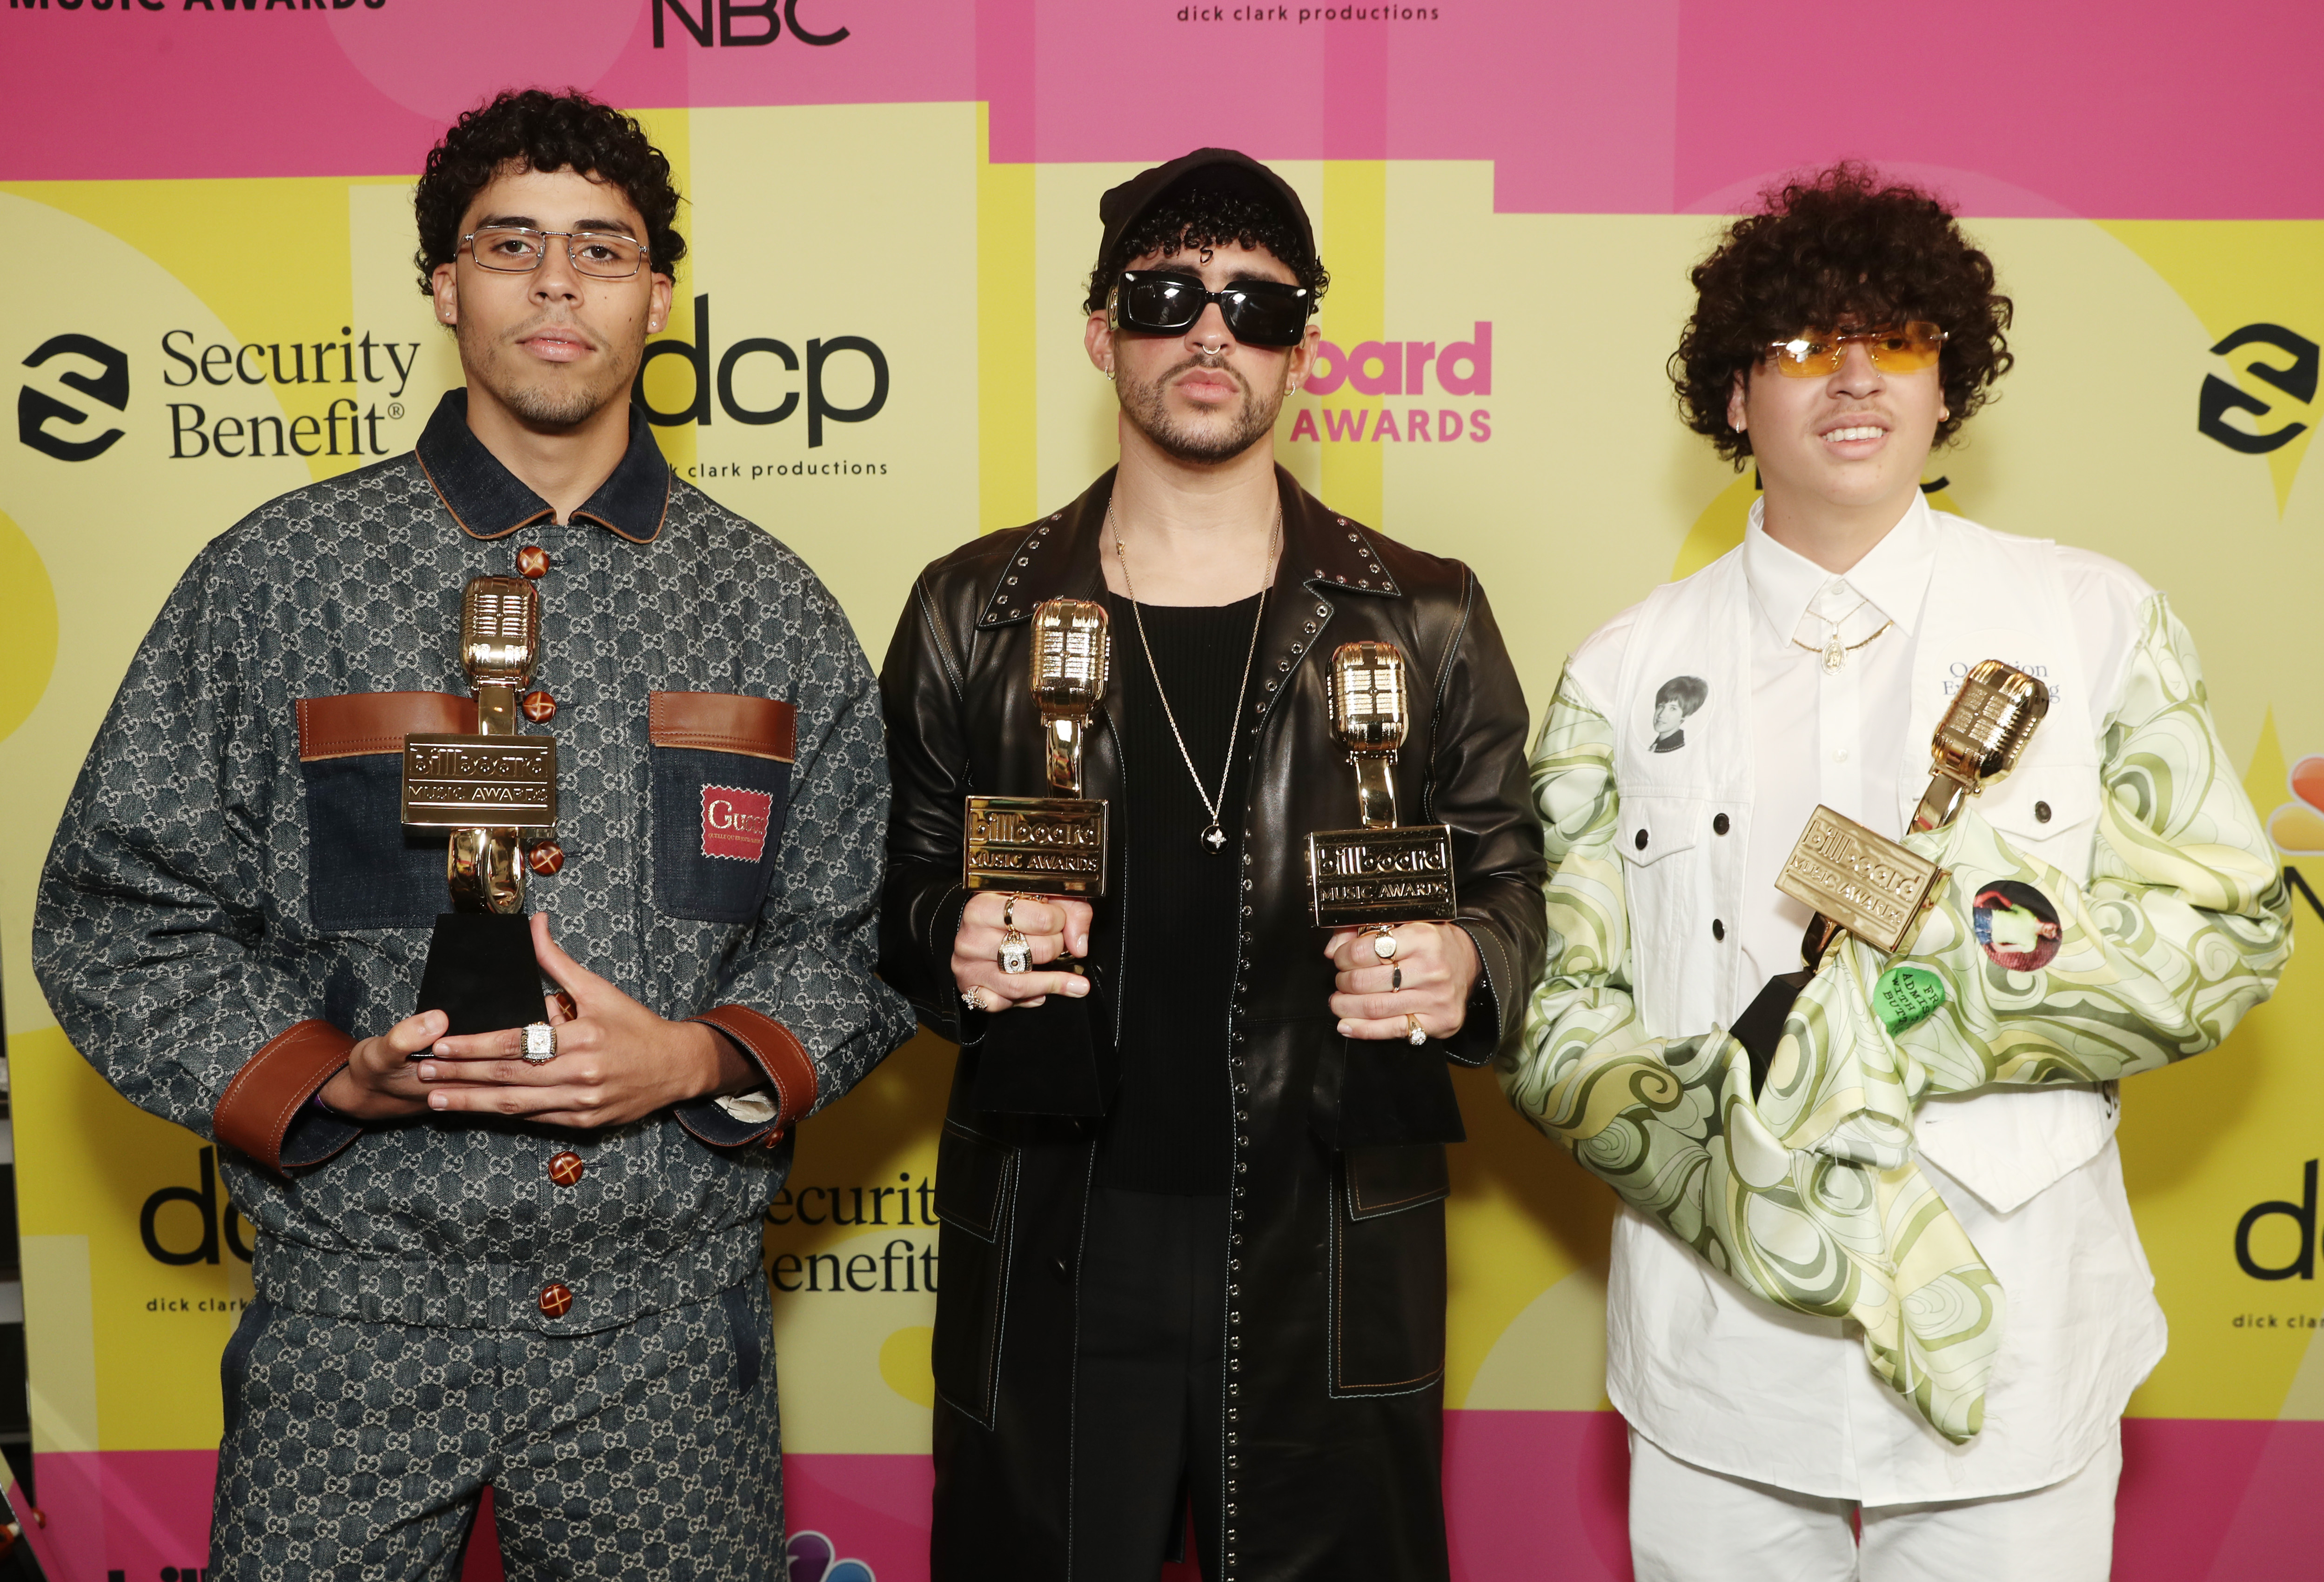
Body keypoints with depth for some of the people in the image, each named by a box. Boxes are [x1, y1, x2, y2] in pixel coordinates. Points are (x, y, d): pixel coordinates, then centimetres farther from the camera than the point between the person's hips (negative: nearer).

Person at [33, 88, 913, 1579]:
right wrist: (331, 1073, -13)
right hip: (362, 1306, -1)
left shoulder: (774, 608, 4)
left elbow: (856, 937, 5)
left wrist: (699, 1059, -13)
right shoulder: (274, 578, 0)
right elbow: (118, 919, 2)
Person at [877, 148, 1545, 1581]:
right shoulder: (975, 613, 4)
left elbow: (1513, 885, 7)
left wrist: (1468, 971, -15)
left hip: (1335, 1264, 0)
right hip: (1052, 1261, 1)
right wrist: (952, 941, -12)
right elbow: (900, 892, 10)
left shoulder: (1422, 619, 3)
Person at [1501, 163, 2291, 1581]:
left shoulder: (2099, 622, 1)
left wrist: (1931, 1004, -17)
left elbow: (2230, 931, -1)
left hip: (2020, 1352, 0)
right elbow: (1549, 1006, -1)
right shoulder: (1628, 669, 1)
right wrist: (1738, 1176, -18)